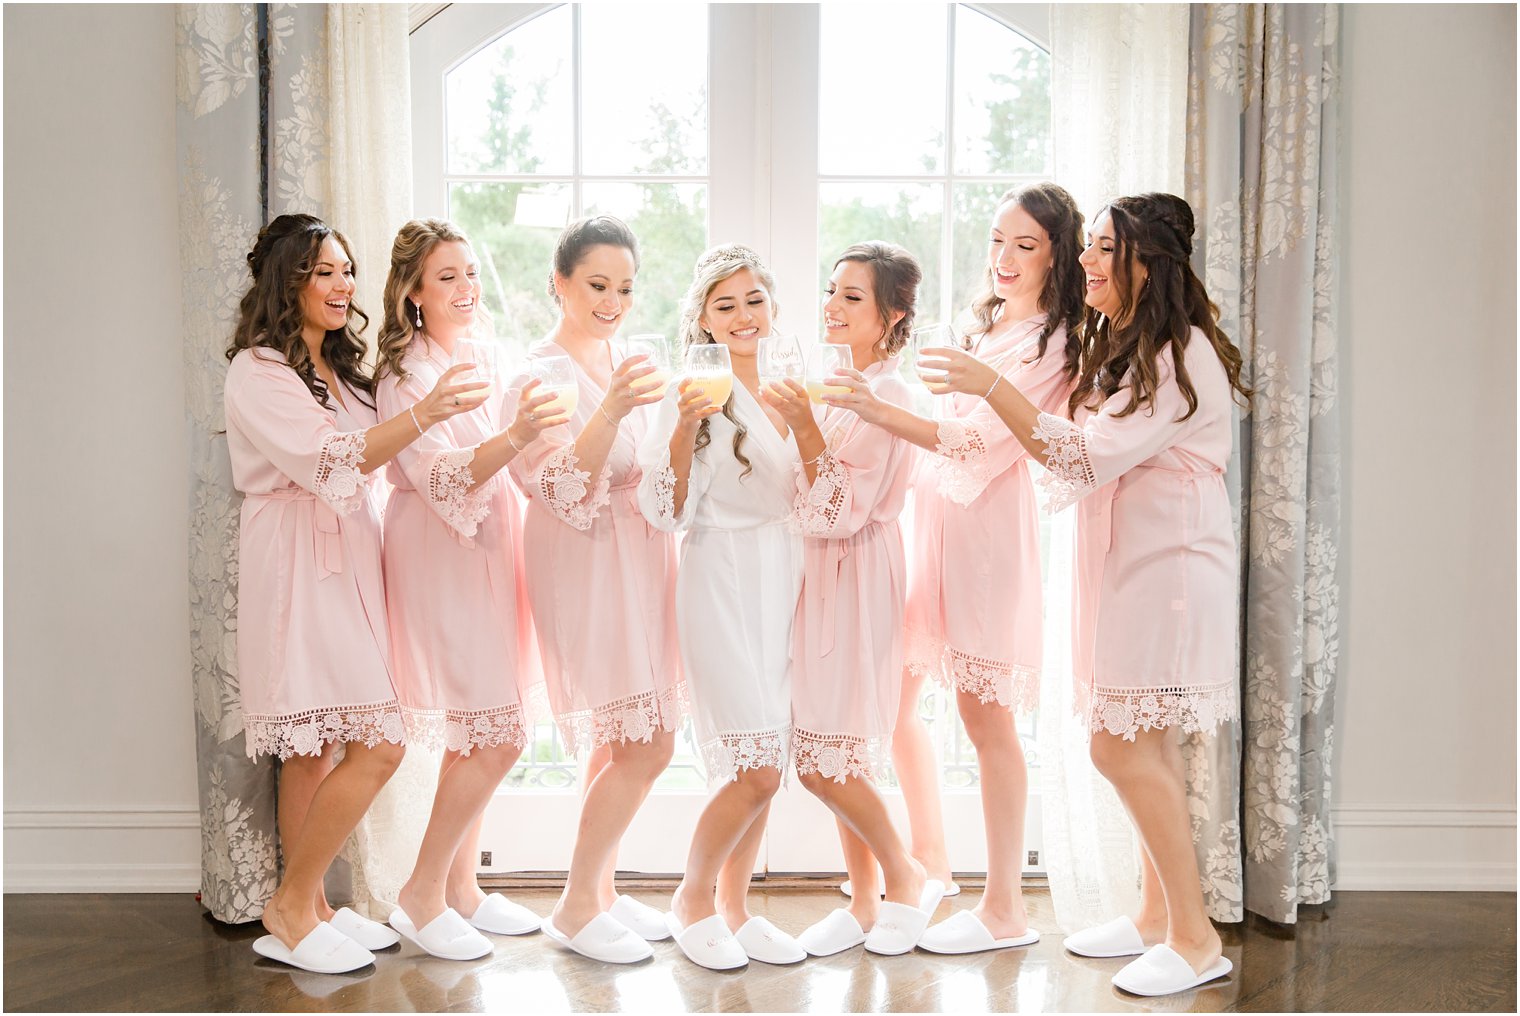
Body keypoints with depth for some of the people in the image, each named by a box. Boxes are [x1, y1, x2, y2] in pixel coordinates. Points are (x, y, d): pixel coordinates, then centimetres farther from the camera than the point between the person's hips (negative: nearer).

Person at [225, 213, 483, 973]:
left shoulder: (338, 368, 21)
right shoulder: (257, 371, -8)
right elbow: (329, 461, -20)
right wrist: (421, 415, -31)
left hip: (348, 560, 9)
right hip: (298, 564, -8)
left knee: (316, 749, 9)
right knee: (379, 744, -13)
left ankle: (308, 906, 17)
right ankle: (290, 911, 0)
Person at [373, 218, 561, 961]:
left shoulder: (481, 358, 11)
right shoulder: (406, 371, -13)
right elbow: (442, 478, -25)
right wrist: (514, 437, -39)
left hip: (487, 547, 8)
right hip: (437, 555, -8)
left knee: (477, 735, 10)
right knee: (498, 736, -10)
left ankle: (461, 886, 21)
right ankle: (421, 896, 4)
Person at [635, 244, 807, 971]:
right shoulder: (696, 394, -8)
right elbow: (666, 511, -14)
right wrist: (683, 428, -26)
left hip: (782, 585, 7)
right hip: (722, 587, -7)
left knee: (763, 767, 9)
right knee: (756, 768, -9)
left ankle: (733, 906, 23)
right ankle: (692, 898, 12)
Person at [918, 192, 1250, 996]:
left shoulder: (1181, 355, -15)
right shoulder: (1120, 348, 17)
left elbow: (1091, 454, -21)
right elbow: (1084, 458, 13)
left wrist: (992, 387, -22)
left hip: (1168, 568, -9)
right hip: (1128, 567, 9)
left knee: (1120, 747, -9)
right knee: (1147, 747, 13)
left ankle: (1195, 937, 2)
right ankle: (1157, 914, 24)